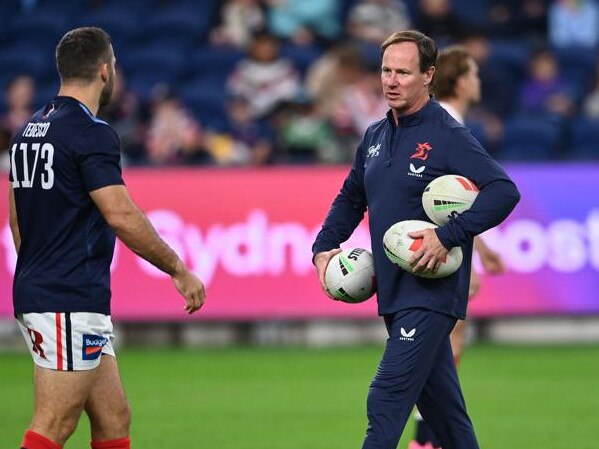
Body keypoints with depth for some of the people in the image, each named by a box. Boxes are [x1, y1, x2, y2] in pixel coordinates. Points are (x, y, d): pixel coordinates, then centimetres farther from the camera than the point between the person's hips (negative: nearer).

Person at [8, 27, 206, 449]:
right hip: (70, 305, -9)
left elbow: (17, 219, 21)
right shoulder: (91, 133, -13)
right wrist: (180, 271, -11)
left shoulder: (30, 130, 14)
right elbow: (121, 216, -20)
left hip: (36, 292, 9)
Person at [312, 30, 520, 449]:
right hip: (394, 292, 8)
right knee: (438, 401, 17)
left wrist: (448, 236, -26)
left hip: (431, 292, -8)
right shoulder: (375, 136, 11)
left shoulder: (449, 136, -12)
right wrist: (324, 248, 8)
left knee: (387, 402, -14)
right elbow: (350, 199, 23)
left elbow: (505, 191, -20)